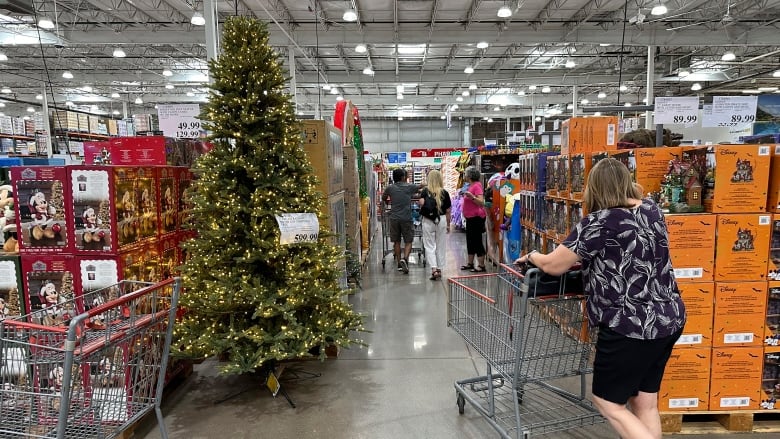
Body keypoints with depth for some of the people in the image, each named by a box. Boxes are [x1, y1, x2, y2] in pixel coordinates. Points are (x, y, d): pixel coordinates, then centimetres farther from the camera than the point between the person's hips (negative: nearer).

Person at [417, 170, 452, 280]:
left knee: (429, 246, 4)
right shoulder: (445, 193, 0)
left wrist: (421, 207, 1)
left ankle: (434, 269, -11)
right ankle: (439, 269, 21)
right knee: (440, 246, 13)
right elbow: (448, 211, 3)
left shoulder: (425, 191, -5)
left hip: (428, 221, -2)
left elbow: (421, 202, -23)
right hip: (442, 220, 2)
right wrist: (448, 225, 13)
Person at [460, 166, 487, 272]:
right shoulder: (470, 186, 13)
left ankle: (481, 265, 0)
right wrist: (465, 196, 14)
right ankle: (470, 263, 23)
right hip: (470, 218, 10)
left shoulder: (477, 185, -15)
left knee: (477, 241, -6)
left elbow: (481, 202, -24)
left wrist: (472, 197, -35)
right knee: (470, 241, 14)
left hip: (476, 218, -10)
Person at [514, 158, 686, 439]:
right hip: (670, 319, 8)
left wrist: (531, 256, 7)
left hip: (630, 327, -8)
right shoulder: (652, 209, 5)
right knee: (645, 402, 19)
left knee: (607, 402, 9)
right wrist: (586, 258, 27)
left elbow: (553, 266, -13)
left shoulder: (599, 222, -17)